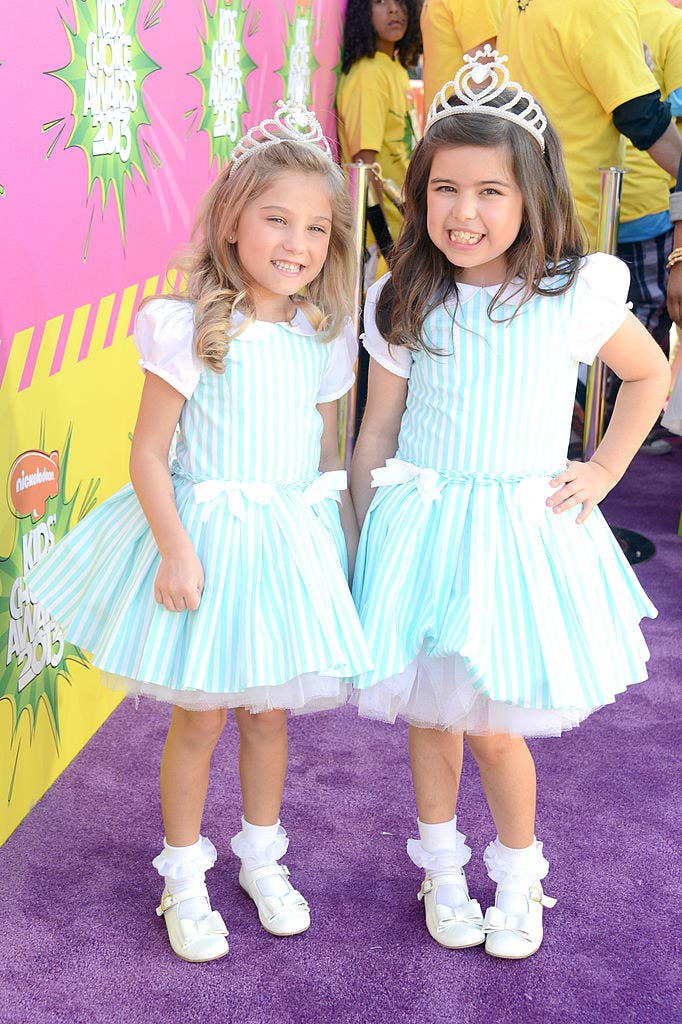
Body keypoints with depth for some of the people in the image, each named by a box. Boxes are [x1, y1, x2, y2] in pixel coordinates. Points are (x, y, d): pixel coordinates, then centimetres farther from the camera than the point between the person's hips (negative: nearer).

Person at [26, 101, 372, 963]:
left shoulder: (323, 338, 1)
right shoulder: (190, 329, -14)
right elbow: (148, 453, -12)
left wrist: (337, 536, 11)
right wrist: (175, 550, -18)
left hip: (293, 542, 4)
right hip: (207, 537, -4)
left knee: (268, 711, 17)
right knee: (199, 719, 8)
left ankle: (261, 858, 38)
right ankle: (184, 878, 28)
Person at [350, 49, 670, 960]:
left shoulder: (574, 296, -8)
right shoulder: (402, 304, -3)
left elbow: (651, 374, 10)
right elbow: (376, 433, 4)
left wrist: (602, 473, 4)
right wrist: (357, 544, 5)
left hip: (524, 533, -2)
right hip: (420, 528, 2)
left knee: (492, 728, 2)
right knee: (429, 715, 13)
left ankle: (519, 876, 31)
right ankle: (441, 867, 38)